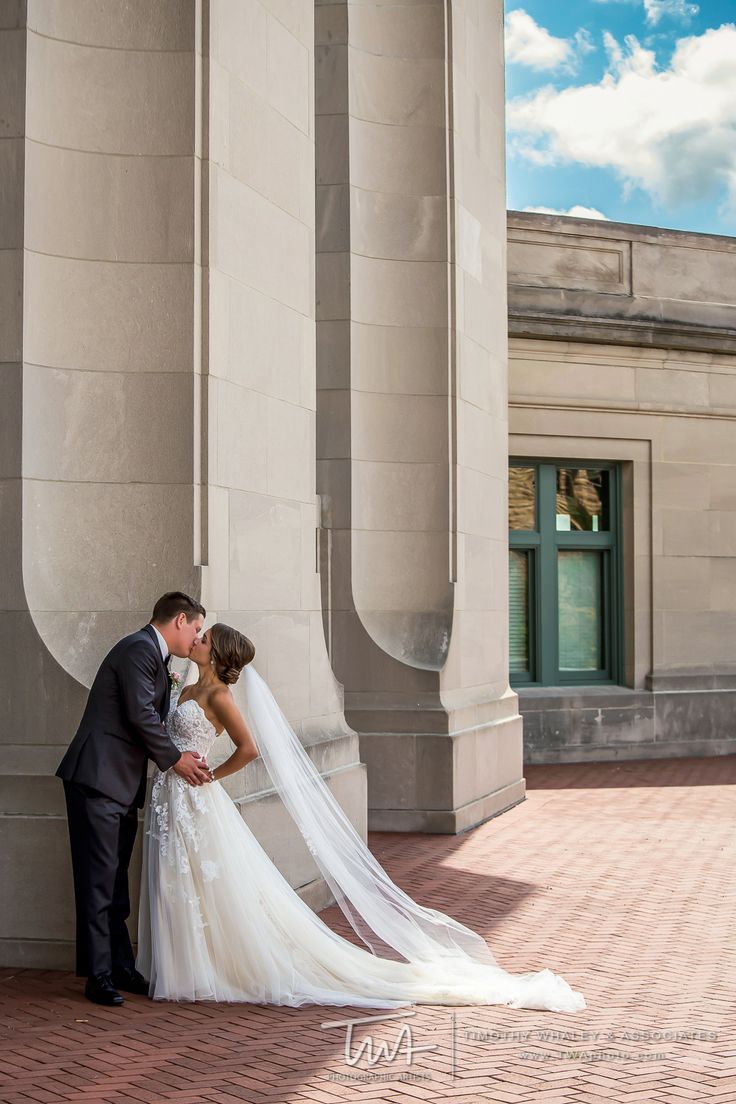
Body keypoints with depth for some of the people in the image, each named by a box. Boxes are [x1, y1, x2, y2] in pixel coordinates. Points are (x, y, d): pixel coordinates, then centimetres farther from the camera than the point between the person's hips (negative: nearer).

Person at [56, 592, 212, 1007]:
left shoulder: (154, 656, 20)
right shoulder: (138, 650, -11)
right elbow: (140, 716, -18)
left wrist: (182, 755, 4)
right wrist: (175, 758, -7)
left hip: (123, 785, 10)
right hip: (99, 778, -10)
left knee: (116, 880, 12)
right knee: (99, 878, -6)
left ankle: (121, 967, 17)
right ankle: (99, 975, -3)